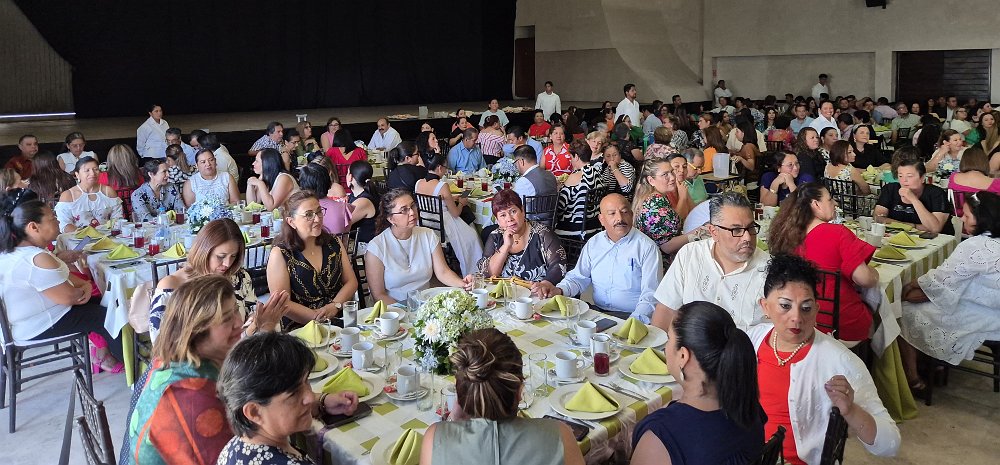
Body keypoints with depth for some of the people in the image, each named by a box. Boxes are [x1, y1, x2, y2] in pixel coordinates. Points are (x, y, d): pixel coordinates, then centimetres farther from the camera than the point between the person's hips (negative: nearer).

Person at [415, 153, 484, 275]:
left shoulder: (418, 183, -3)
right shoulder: (443, 186, -23)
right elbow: (455, 213, -14)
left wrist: (450, 199, 20)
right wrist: (461, 203, 7)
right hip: (442, 227, -7)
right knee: (471, 236, 20)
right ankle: (471, 273, 32)